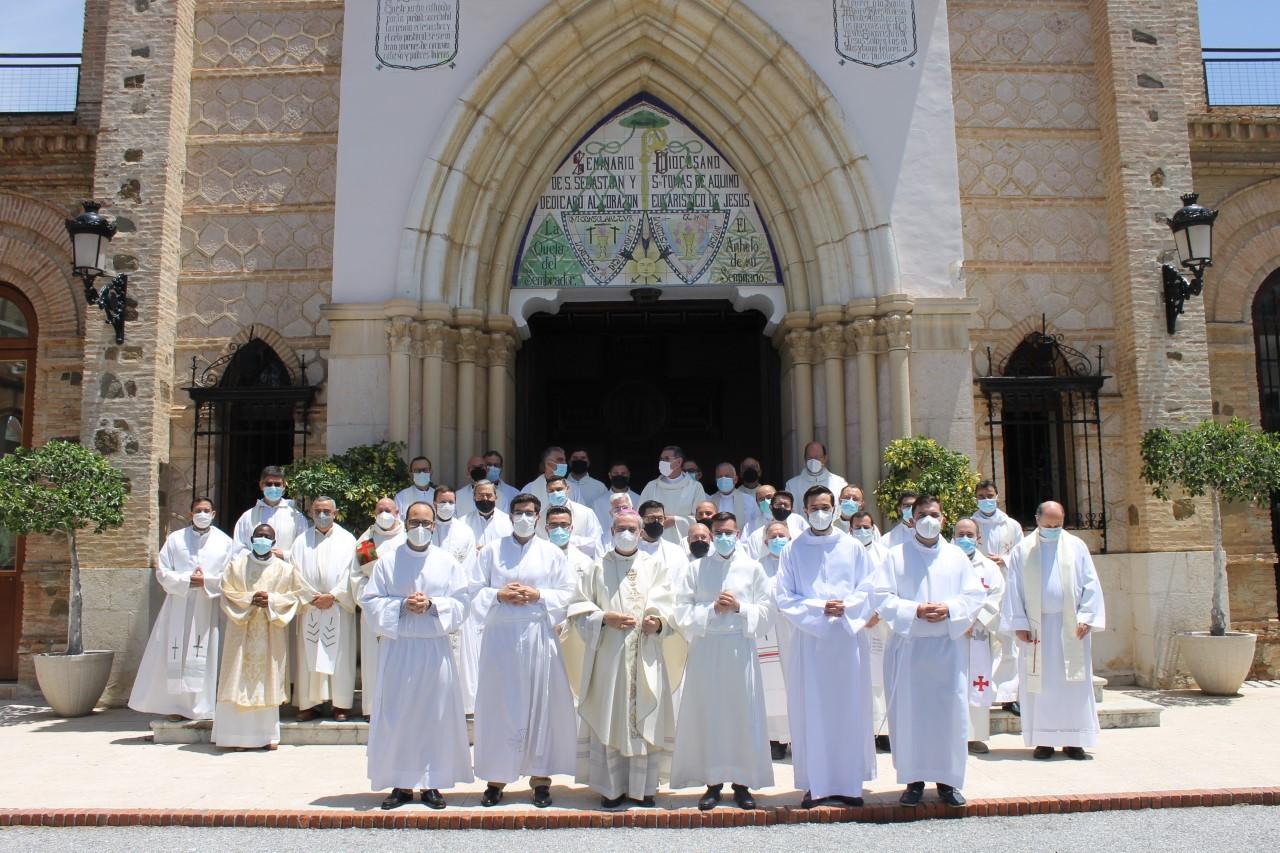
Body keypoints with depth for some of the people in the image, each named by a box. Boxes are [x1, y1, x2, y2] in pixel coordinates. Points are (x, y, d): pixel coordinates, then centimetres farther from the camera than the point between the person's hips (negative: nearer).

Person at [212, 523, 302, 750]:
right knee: (241, 679, -4)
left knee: (268, 680, 1)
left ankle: (268, 734, 7)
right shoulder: (236, 565, 8)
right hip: (242, 632, 0)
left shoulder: (285, 569, 8)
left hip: (271, 634, 0)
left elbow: (293, 596, 4)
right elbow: (227, 595, 2)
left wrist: (271, 600, -13)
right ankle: (239, 735, 0)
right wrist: (250, 599, -14)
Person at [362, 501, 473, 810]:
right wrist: (402, 605, -13)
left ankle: (432, 783, 12)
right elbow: (370, 601, 2)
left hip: (435, 647, 0)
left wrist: (431, 605, -14)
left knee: (436, 714, 1)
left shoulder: (447, 562, 6)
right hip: (397, 646, 0)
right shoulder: (387, 561, 5)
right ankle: (401, 784, 11)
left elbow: (461, 602, 2)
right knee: (397, 716, 1)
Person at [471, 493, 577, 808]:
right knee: (498, 703, 0)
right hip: (500, 635, 0)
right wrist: (498, 595, -11)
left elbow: (566, 593, 5)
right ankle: (496, 778, 10)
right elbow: (475, 590, 7)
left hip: (539, 634, 0)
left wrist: (538, 595, -10)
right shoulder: (491, 550, 9)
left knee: (541, 703, 0)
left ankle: (540, 777, 9)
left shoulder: (552, 553, 9)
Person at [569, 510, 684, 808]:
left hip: (646, 656, 1)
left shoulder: (655, 567, 10)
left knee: (645, 718, 1)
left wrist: (659, 622, -15)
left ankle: (643, 786, 10)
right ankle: (611, 787, 8)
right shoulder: (597, 568, 8)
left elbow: (670, 607, 5)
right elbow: (579, 608, 4)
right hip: (608, 655, -1)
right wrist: (605, 618, -12)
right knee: (609, 718, -1)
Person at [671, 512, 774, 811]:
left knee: (743, 713, 0)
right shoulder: (696, 568, 7)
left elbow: (767, 610, 5)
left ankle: (742, 783, 10)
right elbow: (682, 611, 3)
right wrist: (712, 609, -10)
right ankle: (713, 783, 9)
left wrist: (739, 607, -10)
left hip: (741, 647, 0)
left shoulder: (752, 568, 8)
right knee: (707, 713, 0)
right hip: (705, 648, 0)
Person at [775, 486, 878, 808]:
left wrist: (845, 606, -13)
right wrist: (819, 608, -13)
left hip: (848, 636, 1)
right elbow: (783, 598, 0)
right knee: (811, 711, -1)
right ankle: (815, 784, 5)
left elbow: (869, 591, 5)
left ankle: (849, 783, 12)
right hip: (808, 637, -1)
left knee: (850, 709, 3)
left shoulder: (853, 548, 9)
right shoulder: (792, 551, 5)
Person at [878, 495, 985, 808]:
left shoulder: (957, 556, 10)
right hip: (909, 645, -1)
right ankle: (914, 779, 8)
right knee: (909, 712, -1)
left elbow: (976, 595, 6)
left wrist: (949, 609, -12)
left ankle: (948, 779, 11)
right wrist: (915, 611, -16)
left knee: (951, 711, 1)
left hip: (949, 644, 2)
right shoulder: (896, 555, 4)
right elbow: (884, 598, -2)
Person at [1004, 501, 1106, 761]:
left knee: (1074, 683, 2)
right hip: (1037, 627, -1)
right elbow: (1014, 589, 3)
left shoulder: (1076, 546, 5)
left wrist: (1085, 617, -6)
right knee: (1039, 683, 1)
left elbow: (1090, 583, 4)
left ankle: (1072, 739, 8)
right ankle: (1043, 740, 7)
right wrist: (1020, 623, -4)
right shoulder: (1022, 549, 3)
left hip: (1071, 627, 1)